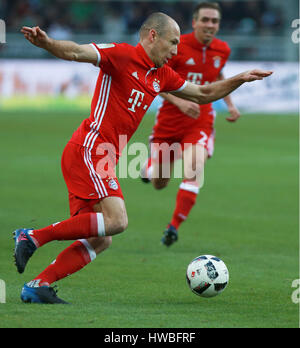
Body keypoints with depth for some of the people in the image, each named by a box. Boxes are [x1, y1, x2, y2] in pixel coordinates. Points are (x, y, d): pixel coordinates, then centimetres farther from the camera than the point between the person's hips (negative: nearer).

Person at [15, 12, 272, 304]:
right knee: (116, 220, -22)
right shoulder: (121, 55, -7)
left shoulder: (161, 76, 18)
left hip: (103, 159, 9)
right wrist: (47, 43, -41)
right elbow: (77, 52, -21)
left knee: (100, 240, 4)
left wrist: (240, 79, 23)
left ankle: (37, 286, 1)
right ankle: (33, 237, -15)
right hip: (89, 151, -9)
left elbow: (203, 94, 31)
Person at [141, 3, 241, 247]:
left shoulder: (222, 50, 2)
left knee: (195, 167, -25)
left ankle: (174, 226, -18)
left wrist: (230, 104, 13)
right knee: (158, 183, 7)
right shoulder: (177, 46, -12)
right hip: (170, 118, -2)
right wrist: (179, 101, -25)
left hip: (201, 120, 2)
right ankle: (151, 166, 46)